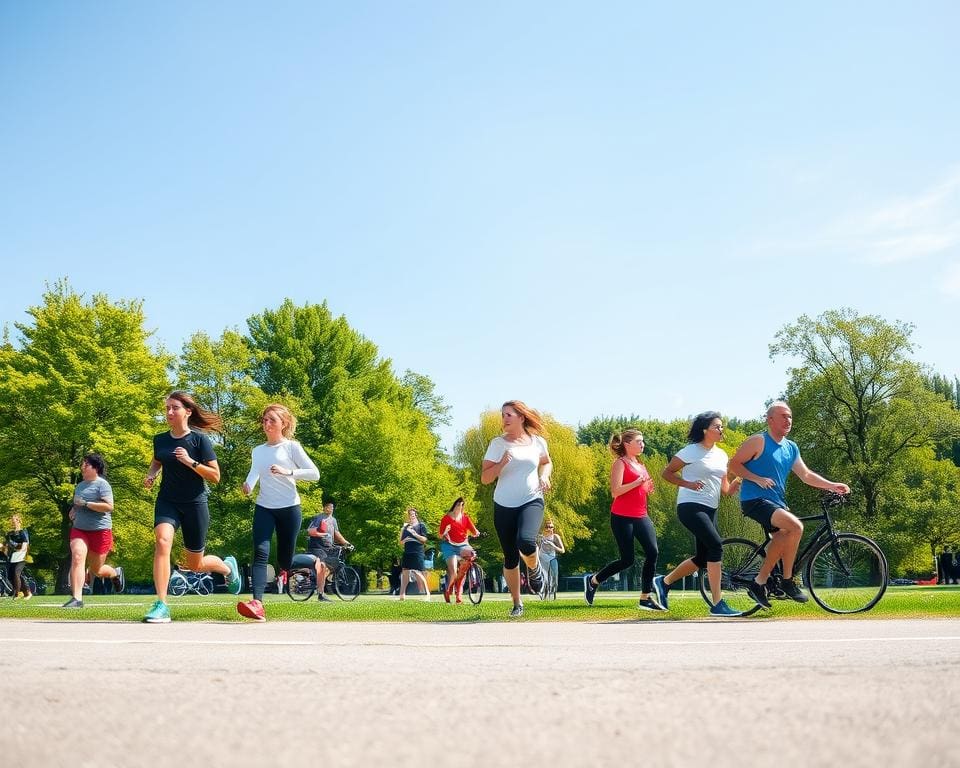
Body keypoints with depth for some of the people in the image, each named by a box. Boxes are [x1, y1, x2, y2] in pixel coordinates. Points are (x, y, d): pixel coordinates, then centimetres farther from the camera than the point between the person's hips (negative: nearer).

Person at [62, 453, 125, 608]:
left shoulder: (102, 484, -8)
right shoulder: (80, 485, 14)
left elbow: (109, 507, -20)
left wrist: (85, 504, -22)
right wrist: (73, 510, 8)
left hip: (100, 530, -5)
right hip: (79, 530, 5)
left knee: (96, 570, 7)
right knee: (77, 557, -22)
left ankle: (116, 573, 42)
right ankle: (77, 598, -28)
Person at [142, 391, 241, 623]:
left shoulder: (199, 439, -10)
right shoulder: (160, 440, 3)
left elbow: (215, 476, -10)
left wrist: (190, 462, -22)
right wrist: (150, 476, 2)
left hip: (194, 504, -3)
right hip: (167, 501, 3)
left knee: (195, 564, 8)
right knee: (162, 541, -28)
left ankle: (228, 566, 44)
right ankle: (161, 606, -28)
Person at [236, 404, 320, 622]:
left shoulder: (292, 446, -1)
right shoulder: (257, 451, 14)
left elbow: (314, 473, -6)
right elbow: (254, 473, 6)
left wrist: (287, 472, -18)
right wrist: (247, 486, -16)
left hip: (289, 508, -3)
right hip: (264, 508, 3)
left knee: (284, 560, 2)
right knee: (260, 553, -19)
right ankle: (257, 604, -32)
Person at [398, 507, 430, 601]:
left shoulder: (421, 525, 5)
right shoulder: (405, 527, 17)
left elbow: (424, 539, -4)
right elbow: (401, 543, 19)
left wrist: (414, 534, -14)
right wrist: (404, 540, -3)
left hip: (417, 552, -5)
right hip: (407, 553, 5)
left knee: (418, 573, -11)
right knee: (405, 573, 2)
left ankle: (427, 593, -6)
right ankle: (402, 595, 4)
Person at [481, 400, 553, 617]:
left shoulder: (538, 442, 3)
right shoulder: (498, 443, -2)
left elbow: (546, 462, 25)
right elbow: (484, 478, -4)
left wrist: (545, 476, 4)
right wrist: (502, 464, -21)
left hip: (531, 502, -1)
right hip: (504, 505, 1)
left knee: (526, 542, -29)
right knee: (510, 558, 5)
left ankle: (535, 570, 5)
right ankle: (517, 604, 23)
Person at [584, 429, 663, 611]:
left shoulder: (640, 465, 17)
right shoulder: (620, 463, -7)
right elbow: (615, 491, -18)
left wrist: (648, 488, 7)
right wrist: (638, 482, -23)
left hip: (641, 516, 7)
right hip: (622, 517, -7)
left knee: (653, 552, -10)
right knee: (627, 559, -4)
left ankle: (645, 599, -5)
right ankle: (593, 580, 18)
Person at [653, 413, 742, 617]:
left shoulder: (721, 455, 14)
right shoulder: (691, 451, -7)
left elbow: (725, 489, 15)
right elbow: (666, 473, -4)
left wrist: (737, 483, -7)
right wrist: (688, 484, -18)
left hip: (710, 510, 8)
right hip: (690, 507, -8)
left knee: (703, 558, 10)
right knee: (716, 545, -23)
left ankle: (664, 582, 31)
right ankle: (718, 604, -23)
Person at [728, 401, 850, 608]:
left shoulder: (791, 448, 16)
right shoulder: (758, 441, -7)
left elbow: (806, 475, 17)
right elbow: (734, 464, -9)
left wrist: (832, 486, 6)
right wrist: (757, 478, -20)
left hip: (776, 503, 9)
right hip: (755, 500, -9)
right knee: (795, 526, -24)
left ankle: (758, 583, 16)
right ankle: (788, 581, -13)